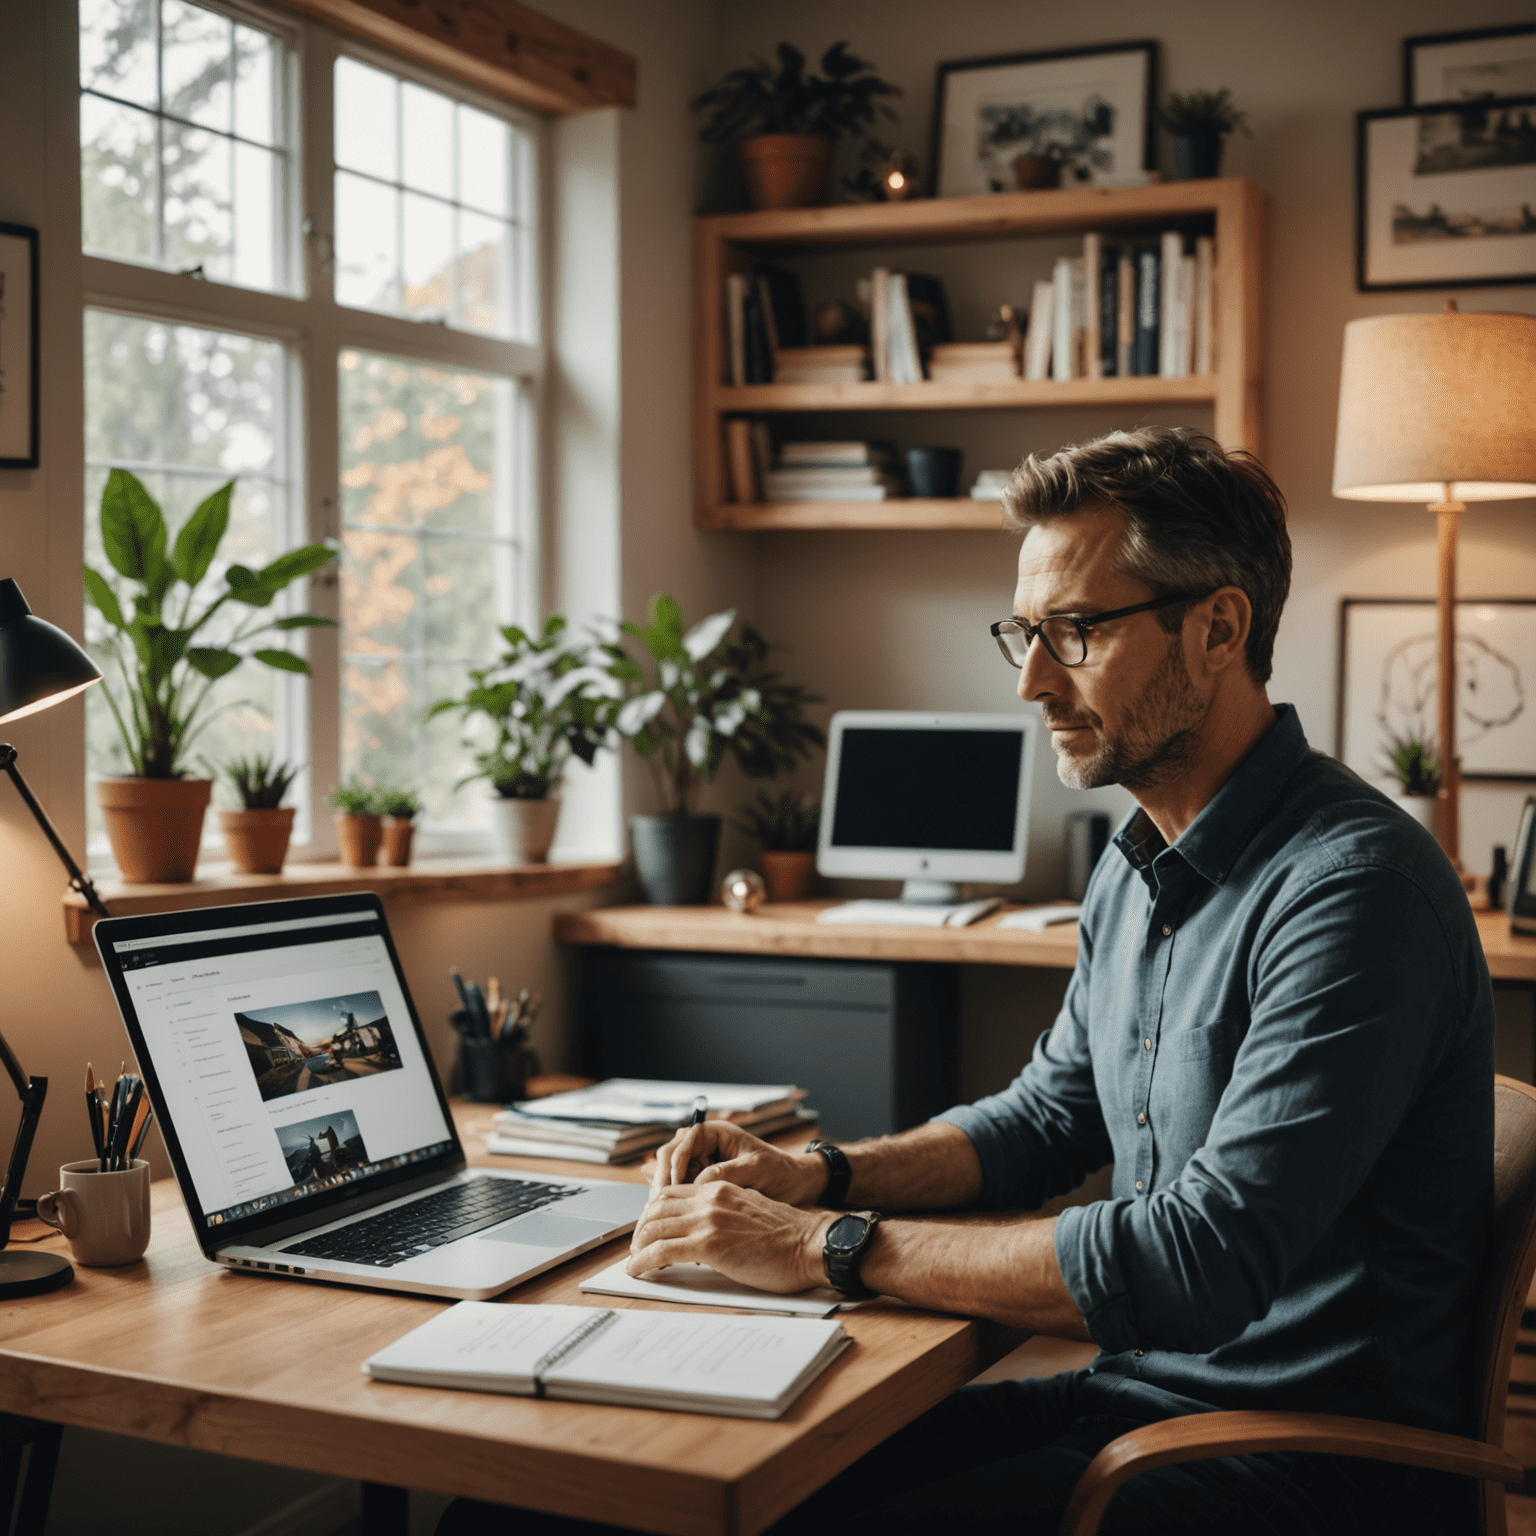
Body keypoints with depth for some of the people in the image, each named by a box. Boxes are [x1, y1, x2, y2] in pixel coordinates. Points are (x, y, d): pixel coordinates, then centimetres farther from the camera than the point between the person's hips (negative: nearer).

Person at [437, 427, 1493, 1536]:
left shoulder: (1355, 887, -22)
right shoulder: (1139, 864, 9)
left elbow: (1202, 1259, -28)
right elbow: (1051, 1115, 19)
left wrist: (831, 1248, -23)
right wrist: (816, 1176, 2)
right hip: (1142, 1388, 8)